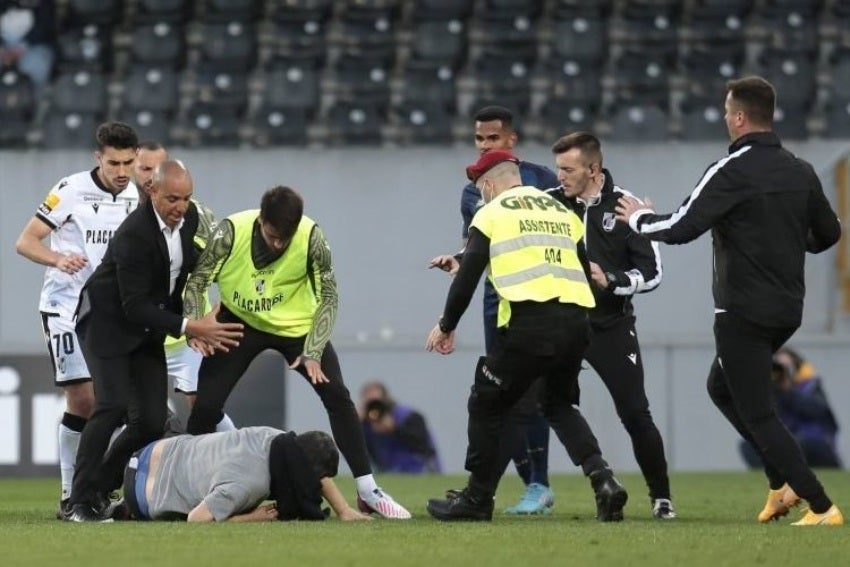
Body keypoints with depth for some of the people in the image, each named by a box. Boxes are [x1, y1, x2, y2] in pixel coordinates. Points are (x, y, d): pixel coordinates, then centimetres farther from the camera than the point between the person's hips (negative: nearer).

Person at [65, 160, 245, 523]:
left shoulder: (190, 218, -4)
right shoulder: (134, 234, -29)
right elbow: (133, 306, -28)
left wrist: (196, 326, 5)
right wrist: (188, 327, -32)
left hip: (146, 329, 7)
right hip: (107, 321, -7)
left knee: (151, 421, -2)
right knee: (113, 404, -23)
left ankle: (101, 489, 13)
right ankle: (81, 502, -18)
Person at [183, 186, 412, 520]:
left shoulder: (311, 237, -24)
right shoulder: (233, 231, -25)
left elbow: (328, 296, -14)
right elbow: (197, 282, -15)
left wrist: (313, 353, -22)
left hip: (297, 325, 0)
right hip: (240, 322, 0)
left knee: (337, 395, -10)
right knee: (205, 403, -8)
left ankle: (368, 491, -1)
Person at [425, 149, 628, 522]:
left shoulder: (492, 213, 6)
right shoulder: (563, 212, 22)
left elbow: (467, 277, 3)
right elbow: (587, 272, 21)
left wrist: (446, 326, 15)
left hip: (529, 323, -6)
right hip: (576, 320, 6)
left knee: (486, 405, 11)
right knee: (559, 404, 24)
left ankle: (477, 499, 15)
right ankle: (602, 480, 2)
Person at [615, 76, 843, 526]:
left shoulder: (731, 172, -16)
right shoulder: (801, 172, 5)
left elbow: (680, 229, -18)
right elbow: (828, 233, 15)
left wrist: (639, 218, 2)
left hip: (743, 314, -8)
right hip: (788, 310, 8)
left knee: (757, 413, 0)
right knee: (722, 386, 26)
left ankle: (821, 506, -8)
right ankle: (784, 482, 17)